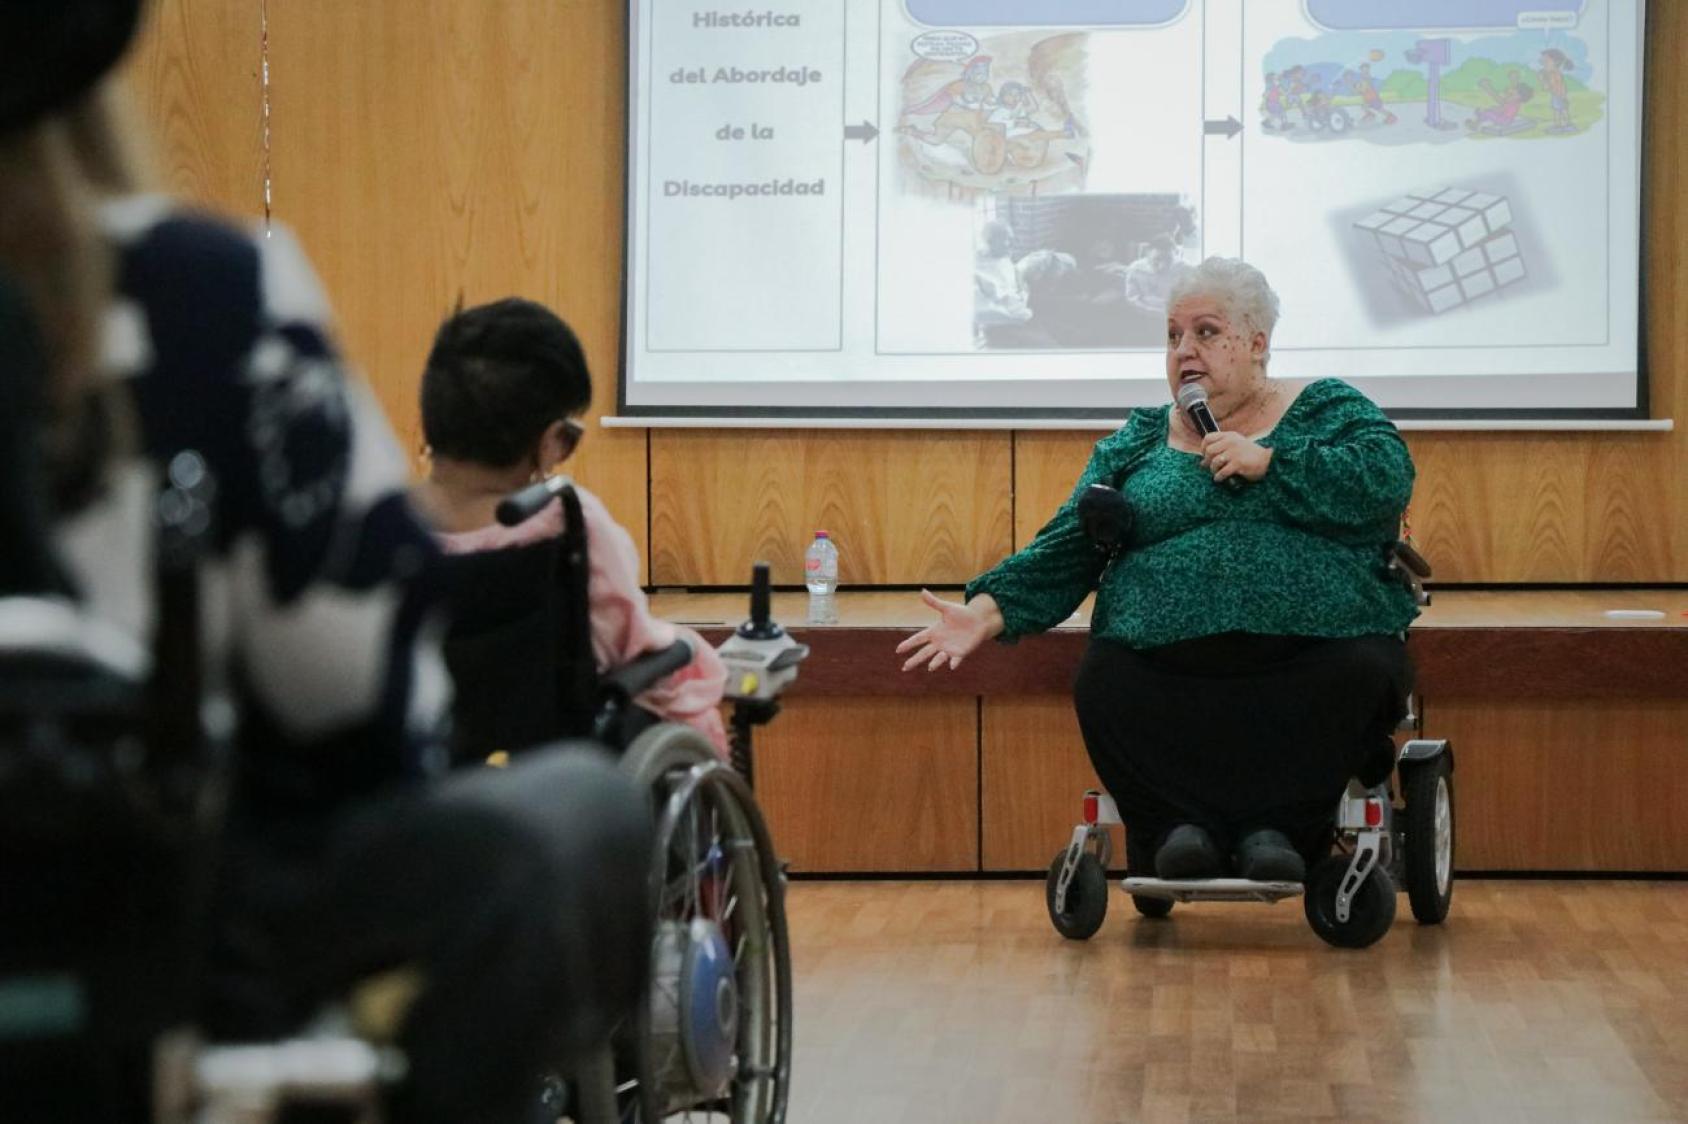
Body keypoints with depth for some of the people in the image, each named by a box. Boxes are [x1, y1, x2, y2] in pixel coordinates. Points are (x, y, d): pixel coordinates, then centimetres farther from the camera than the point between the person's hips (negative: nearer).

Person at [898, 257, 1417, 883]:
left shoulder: (1328, 410, 14)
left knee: (1363, 675, -33)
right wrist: (986, 613, 0)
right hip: (1165, 666, 2)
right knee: (1103, 687, -29)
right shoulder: (1137, 442, 21)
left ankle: (1276, 823, -14)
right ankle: (1179, 826, -14)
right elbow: (1068, 548, 14)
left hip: (1314, 649, -1)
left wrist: (1269, 460, -8)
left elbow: (1387, 479, -5)